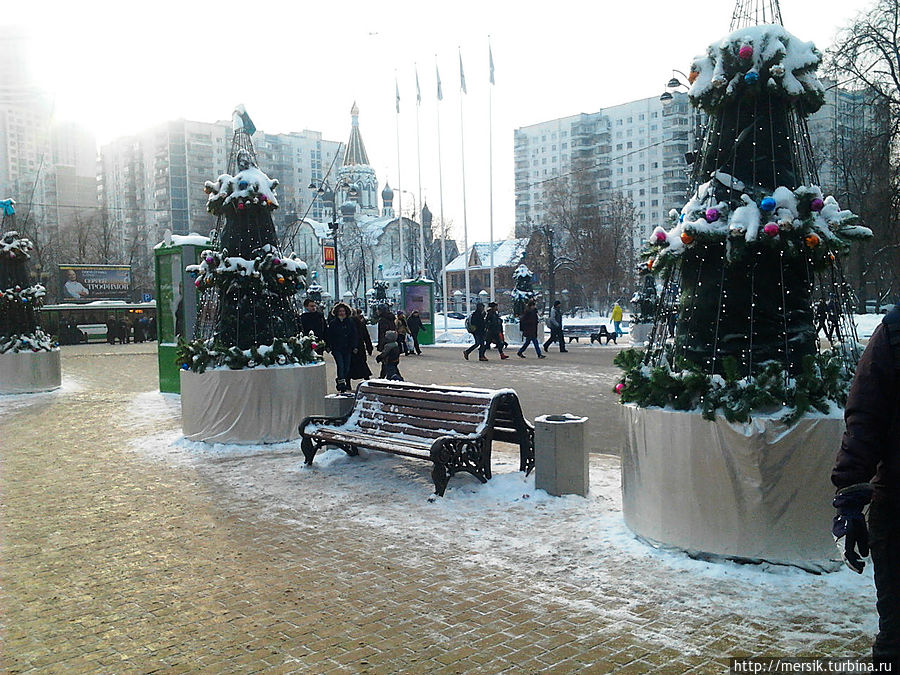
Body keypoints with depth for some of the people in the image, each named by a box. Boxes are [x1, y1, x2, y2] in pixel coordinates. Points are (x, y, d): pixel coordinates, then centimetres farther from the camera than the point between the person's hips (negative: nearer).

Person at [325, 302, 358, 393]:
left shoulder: (351, 322, 6)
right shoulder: (333, 323, 1)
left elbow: (355, 335, 9)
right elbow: (328, 336, 6)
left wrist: (355, 347, 2)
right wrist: (329, 346, -2)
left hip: (347, 349, 3)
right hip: (337, 349, -3)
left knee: (347, 368, 5)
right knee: (340, 366, -15)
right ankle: (342, 386, -16)